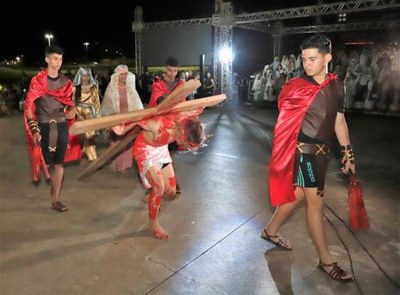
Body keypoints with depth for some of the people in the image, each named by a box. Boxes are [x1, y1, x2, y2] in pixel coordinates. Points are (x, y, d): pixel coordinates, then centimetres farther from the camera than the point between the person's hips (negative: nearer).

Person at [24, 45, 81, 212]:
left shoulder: (66, 82, 8)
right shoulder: (37, 81, -5)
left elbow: (71, 103, 18)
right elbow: (29, 106, -7)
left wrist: (72, 111, -6)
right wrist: (34, 131, -15)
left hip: (61, 127, 3)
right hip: (44, 127, -3)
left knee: (59, 164, 3)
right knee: (45, 162, 3)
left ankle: (55, 199, 11)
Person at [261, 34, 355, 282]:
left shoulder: (337, 86, 6)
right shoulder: (296, 87, -11)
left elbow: (339, 121, 11)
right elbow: (288, 122, -6)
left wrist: (347, 152, 11)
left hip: (322, 151, 6)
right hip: (304, 150, -6)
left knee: (298, 194, 16)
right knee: (316, 202, -1)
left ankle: (271, 231, 37)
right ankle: (326, 260, 13)